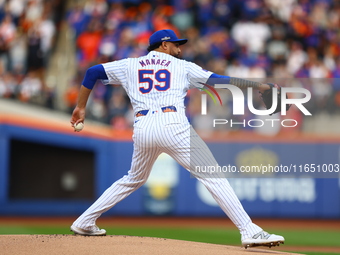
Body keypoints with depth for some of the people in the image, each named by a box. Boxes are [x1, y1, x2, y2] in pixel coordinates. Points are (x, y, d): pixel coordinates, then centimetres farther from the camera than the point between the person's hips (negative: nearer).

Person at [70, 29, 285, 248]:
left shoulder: (129, 65, 23)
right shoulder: (183, 67, 17)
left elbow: (92, 72, 22)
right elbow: (219, 80, 14)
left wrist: (81, 107, 28)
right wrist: (258, 86, 18)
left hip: (142, 128, 4)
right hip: (172, 124, -4)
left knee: (134, 180, 26)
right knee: (213, 177, -4)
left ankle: (85, 223, 27)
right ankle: (250, 231, -14)